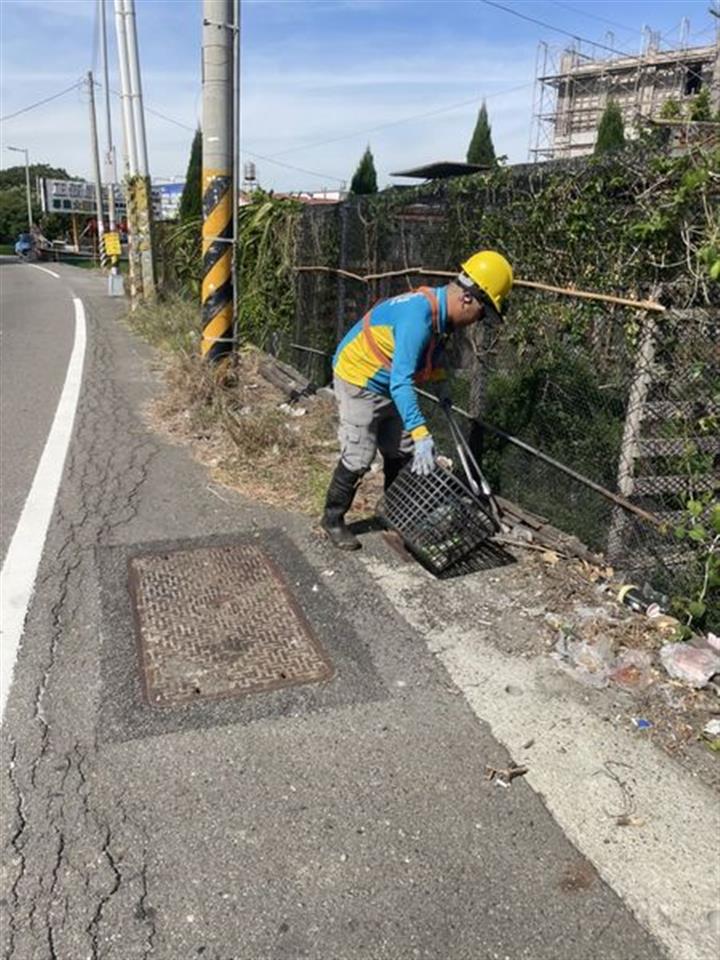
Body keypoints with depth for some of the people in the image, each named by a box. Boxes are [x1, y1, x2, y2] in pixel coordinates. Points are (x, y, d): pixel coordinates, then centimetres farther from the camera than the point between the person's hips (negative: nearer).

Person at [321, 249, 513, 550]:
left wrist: (442, 384, 12)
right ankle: (333, 520, 13)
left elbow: (435, 348, 20)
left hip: (388, 386, 9)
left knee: (402, 453, 14)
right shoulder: (419, 315, -33)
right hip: (359, 382, -9)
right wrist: (421, 435, -43)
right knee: (358, 459, -6)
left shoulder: (441, 310, -4)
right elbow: (401, 383, -39)